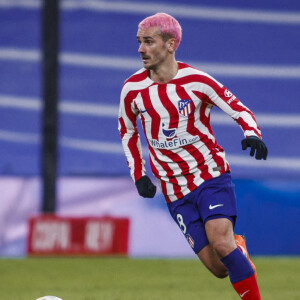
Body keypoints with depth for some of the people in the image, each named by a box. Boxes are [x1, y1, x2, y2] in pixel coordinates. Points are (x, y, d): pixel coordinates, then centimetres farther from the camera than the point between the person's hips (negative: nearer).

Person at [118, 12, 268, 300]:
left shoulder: (196, 81, -10)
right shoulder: (132, 89, -2)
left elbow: (240, 110, -4)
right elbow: (127, 131, 16)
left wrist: (252, 135, -25)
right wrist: (138, 174, 6)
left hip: (211, 175, -2)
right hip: (175, 190, 2)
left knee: (220, 241, -26)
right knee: (218, 267, -7)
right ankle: (237, 248, 28)